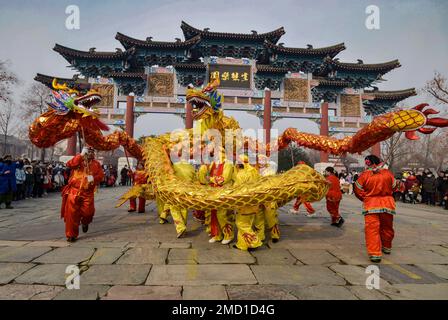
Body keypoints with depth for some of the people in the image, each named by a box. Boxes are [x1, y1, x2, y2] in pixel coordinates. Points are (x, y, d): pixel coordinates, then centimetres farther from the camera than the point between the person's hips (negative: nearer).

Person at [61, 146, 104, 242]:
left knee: (88, 211, -5)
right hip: (74, 191, -1)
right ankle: (71, 234, 12)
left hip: (87, 192, 1)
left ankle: (85, 223, 32)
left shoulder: (96, 164, 9)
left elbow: (101, 175, 4)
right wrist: (81, 155, -18)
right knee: (72, 213, -1)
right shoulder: (78, 160, 5)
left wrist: (94, 178, -16)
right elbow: (70, 164, -15)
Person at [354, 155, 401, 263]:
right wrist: (399, 183, 33)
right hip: (387, 204, 3)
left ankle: (375, 253, -10)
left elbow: (358, 190, -2)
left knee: (372, 229, -3)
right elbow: (394, 186, 10)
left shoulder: (364, 175, -9)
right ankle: (386, 247, 40)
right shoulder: (387, 173, -3)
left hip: (371, 205, -3)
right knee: (387, 227, 21)